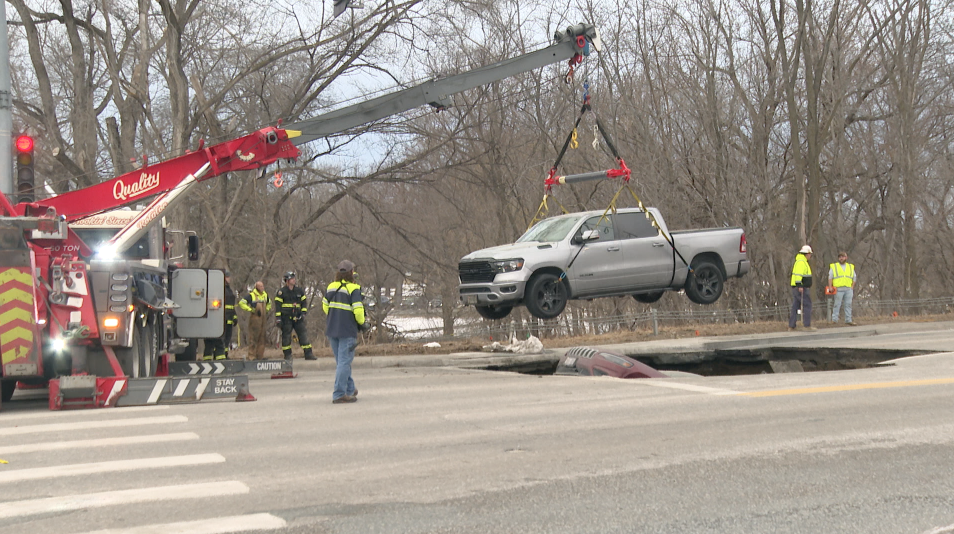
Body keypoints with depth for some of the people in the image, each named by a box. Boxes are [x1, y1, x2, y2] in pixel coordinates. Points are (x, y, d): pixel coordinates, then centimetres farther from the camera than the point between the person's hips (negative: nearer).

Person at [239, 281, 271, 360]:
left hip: (262, 318, 7)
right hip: (254, 318, -7)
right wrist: (251, 310, -12)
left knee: (262, 338, 8)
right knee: (253, 338, -7)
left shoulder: (265, 295, 14)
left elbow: (269, 303, 35)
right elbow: (241, 303, -10)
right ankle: (252, 356, -5)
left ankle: (260, 355, 14)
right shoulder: (251, 295, -6)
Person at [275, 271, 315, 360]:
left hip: (297, 318, 4)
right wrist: (278, 318, -10)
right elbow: (278, 305, -4)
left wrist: (303, 313, 3)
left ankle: (308, 354, 1)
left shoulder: (299, 291, 12)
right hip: (286, 318, -4)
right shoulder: (281, 292, -2)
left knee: (303, 334, -1)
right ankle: (287, 355, 8)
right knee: (286, 336, -1)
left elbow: (304, 302, 17)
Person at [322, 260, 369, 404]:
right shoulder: (353, 289, -13)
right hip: (347, 331, -7)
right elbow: (358, 310, -18)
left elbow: (325, 306, 13)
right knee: (344, 362, -3)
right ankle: (339, 395, -5)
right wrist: (362, 323, 0)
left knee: (341, 361, 18)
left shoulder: (330, 287, 6)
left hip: (331, 330, 7)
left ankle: (350, 390, 31)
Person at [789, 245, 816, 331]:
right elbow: (798, 274, -22)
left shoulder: (800, 261, 22)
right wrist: (799, 285, -28)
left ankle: (791, 326, 8)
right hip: (801, 288, -10)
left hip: (797, 288, 10)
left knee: (795, 307, 9)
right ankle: (807, 325, -8)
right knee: (807, 305, -6)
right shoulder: (801, 262, -12)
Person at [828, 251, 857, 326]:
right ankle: (834, 320, -4)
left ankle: (848, 320, 6)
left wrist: (852, 287, 7)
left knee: (848, 304, 2)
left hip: (848, 289, 3)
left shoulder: (851, 267, 19)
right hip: (838, 289, -3)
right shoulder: (834, 267, 10)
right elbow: (830, 277, 4)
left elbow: (854, 278, 20)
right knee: (837, 304, -5)